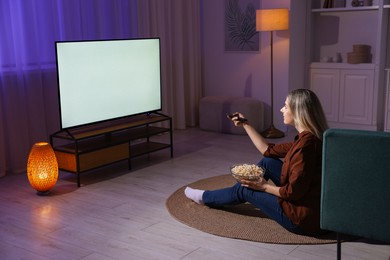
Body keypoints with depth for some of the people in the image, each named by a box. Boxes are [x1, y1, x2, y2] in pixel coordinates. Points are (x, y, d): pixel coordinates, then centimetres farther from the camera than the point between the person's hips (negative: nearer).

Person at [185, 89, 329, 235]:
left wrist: (264, 187, -9)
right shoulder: (306, 138, 4)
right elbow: (268, 150, 13)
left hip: (303, 218, -8)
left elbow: (294, 191, -25)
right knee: (267, 162, 12)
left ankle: (205, 197, 34)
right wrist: (245, 125, 16)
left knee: (244, 190, 7)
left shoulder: (306, 142, -25)